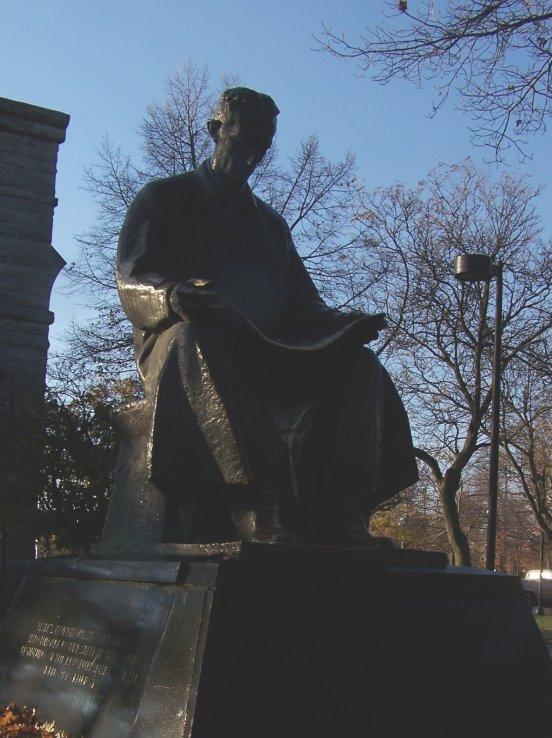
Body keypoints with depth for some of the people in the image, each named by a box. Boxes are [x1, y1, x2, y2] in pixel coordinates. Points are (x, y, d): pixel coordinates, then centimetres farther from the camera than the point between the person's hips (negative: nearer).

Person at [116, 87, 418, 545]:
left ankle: (340, 514, -36)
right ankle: (254, 508, -53)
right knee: (201, 336, -41)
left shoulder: (270, 222, 28)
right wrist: (173, 294, -28)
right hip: (182, 340, -4)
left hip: (266, 349, 5)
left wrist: (342, 323, -5)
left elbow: (301, 299, 19)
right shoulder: (165, 198, 13)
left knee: (355, 364, -21)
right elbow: (132, 278, -3)